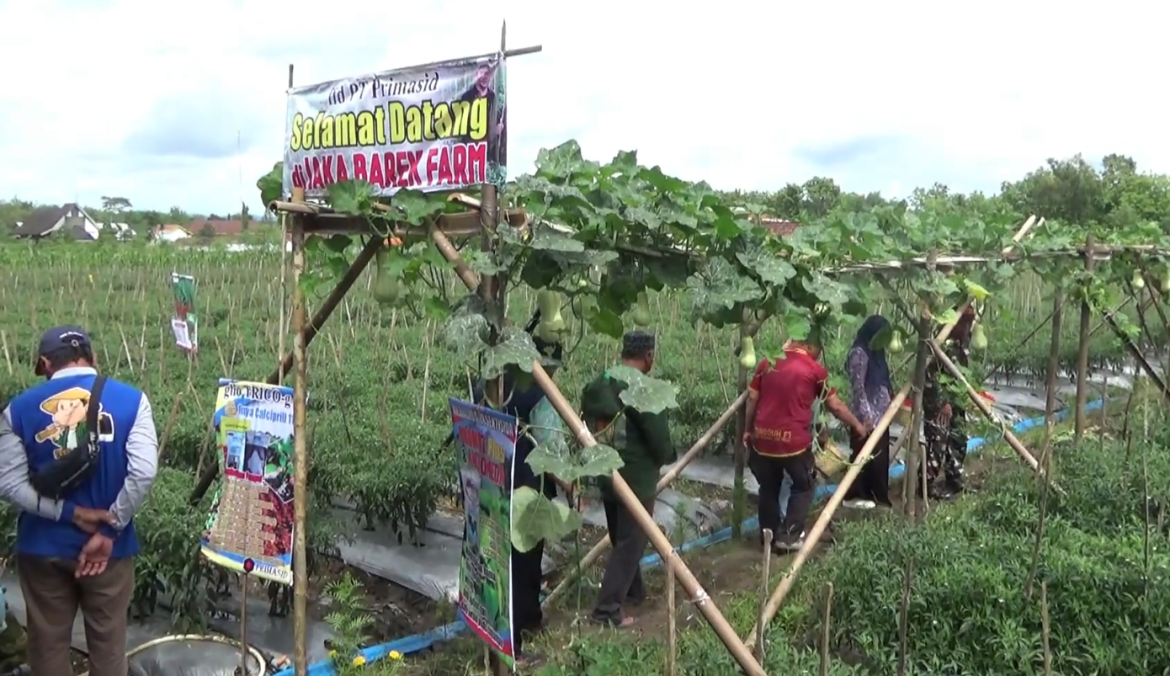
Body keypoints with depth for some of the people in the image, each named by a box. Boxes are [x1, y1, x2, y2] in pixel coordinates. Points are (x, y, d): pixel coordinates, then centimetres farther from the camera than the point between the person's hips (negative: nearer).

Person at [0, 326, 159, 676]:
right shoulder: (130, 400, -8)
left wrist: (68, 512, -8)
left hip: (43, 546, 1)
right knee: (108, 641, 14)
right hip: (109, 546, -1)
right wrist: (109, 530, -11)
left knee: (48, 643, 16)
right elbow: (143, 472, -18)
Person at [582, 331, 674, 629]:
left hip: (605, 473, 8)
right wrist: (669, 456, 4)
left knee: (620, 538, 21)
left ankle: (633, 591, 38)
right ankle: (608, 609, 1)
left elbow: (585, 427, 9)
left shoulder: (595, 385, 3)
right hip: (637, 479, -8)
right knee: (630, 543, 2)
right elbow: (660, 441, -17)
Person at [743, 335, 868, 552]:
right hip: (793, 440, -3)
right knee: (804, 486, 18)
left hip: (763, 437, 4)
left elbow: (752, 398, 10)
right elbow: (835, 406, 8)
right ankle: (789, 536, 14)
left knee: (768, 487, 21)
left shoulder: (766, 363, 8)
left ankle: (769, 536, 27)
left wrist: (748, 430, 21)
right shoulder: (815, 369, 0)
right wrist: (857, 425, 24)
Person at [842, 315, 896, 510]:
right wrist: (865, 415, -21)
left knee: (879, 455, 13)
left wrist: (892, 402, 14)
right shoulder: (859, 353, -14)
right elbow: (858, 387, -19)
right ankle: (854, 495, 6)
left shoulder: (875, 352, 15)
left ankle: (874, 494, 21)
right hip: (867, 415, -9)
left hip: (880, 413, 9)